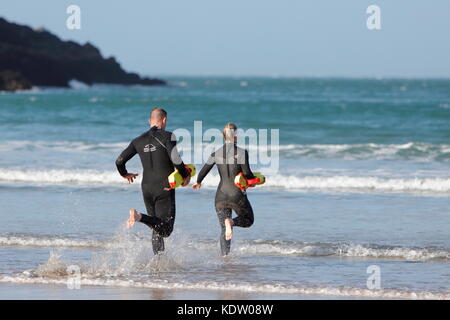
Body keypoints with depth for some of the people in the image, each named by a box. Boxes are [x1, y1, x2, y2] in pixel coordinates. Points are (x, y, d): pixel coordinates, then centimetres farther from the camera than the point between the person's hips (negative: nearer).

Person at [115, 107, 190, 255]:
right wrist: (185, 176, -3)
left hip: (147, 188, 6)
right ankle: (140, 217, -31)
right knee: (165, 229, -10)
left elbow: (119, 161, 8)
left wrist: (125, 174, 29)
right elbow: (175, 159, -19)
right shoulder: (167, 136, -6)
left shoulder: (138, 141, 9)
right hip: (165, 188, -6)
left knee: (157, 229, 18)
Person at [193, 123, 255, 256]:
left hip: (221, 195, 3)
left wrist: (198, 183, 24)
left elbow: (203, 171, 4)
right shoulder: (242, 152, -9)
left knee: (224, 230, 13)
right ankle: (231, 222, -16)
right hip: (237, 195, -3)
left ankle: (225, 256, -3)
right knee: (248, 220, 17)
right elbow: (247, 173, -13)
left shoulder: (216, 154, 2)